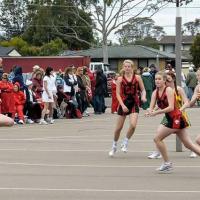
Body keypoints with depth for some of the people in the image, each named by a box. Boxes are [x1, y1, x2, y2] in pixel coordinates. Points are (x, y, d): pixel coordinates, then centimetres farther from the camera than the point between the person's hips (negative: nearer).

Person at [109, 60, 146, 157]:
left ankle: (125, 143, 5)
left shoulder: (137, 78, -1)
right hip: (123, 104, 0)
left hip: (134, 104, 0)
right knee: (119, 127, 7)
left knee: (133, 125, -19)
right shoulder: (120, 79, -1)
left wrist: (143, 97, -16)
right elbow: (118, 94, -4)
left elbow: (143, 90, 5)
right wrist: (122, 105, -15)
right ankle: (114, 146, 28)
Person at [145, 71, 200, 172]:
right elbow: (151, 108, 1)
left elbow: (171, 107, -23)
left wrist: (156, 112, -27)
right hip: (169, 118, 8)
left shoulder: (168, 90, -14)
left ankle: (167, 163, 2)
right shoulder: (155, 92, 7)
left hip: (175, 118, -8)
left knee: (157, 138, -8)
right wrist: (149, 112, -22)